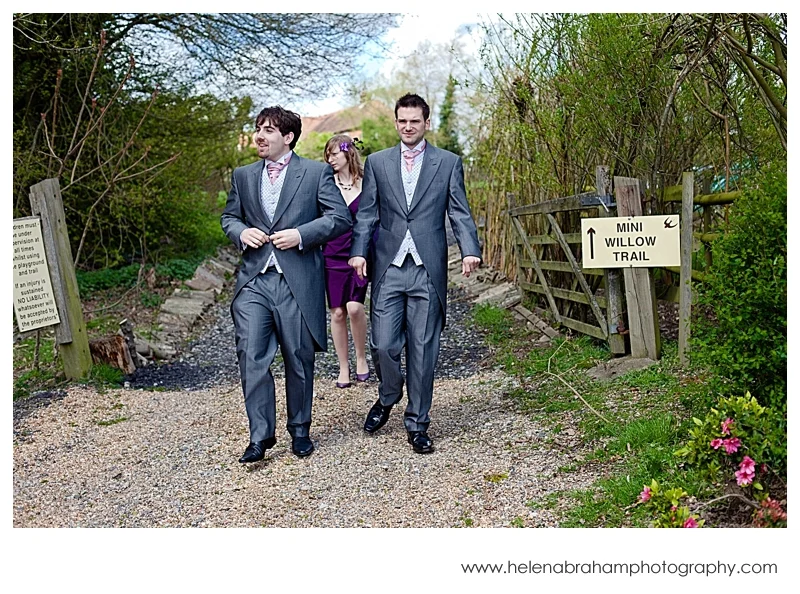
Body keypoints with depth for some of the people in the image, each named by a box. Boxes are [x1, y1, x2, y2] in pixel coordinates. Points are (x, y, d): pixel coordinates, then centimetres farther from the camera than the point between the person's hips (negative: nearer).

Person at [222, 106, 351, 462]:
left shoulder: (316, 173, 2)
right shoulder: (242, 176, 14)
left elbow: (341, 217, -2)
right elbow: (229, 217, 22)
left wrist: (301, 235, -14)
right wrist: (241, 232, -2)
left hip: (298, 282, -2)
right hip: (254, 281, 3)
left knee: (299, 360, 7)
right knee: (252, 357, -8)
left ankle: (299, 431, 25)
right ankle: (260, 436, 2)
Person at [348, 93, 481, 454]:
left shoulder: (448, 163, 8)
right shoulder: (377, 162, 12)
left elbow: (460, 213, 3)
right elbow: (366, 214, 9)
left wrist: (470, 250, -14)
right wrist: (358, 251, -7)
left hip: (428, 271, -1)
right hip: (388, 269, 1)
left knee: (423, 349, 3)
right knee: (383, 345, -1)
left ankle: (417, 423, 17)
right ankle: (387, 398, 30)